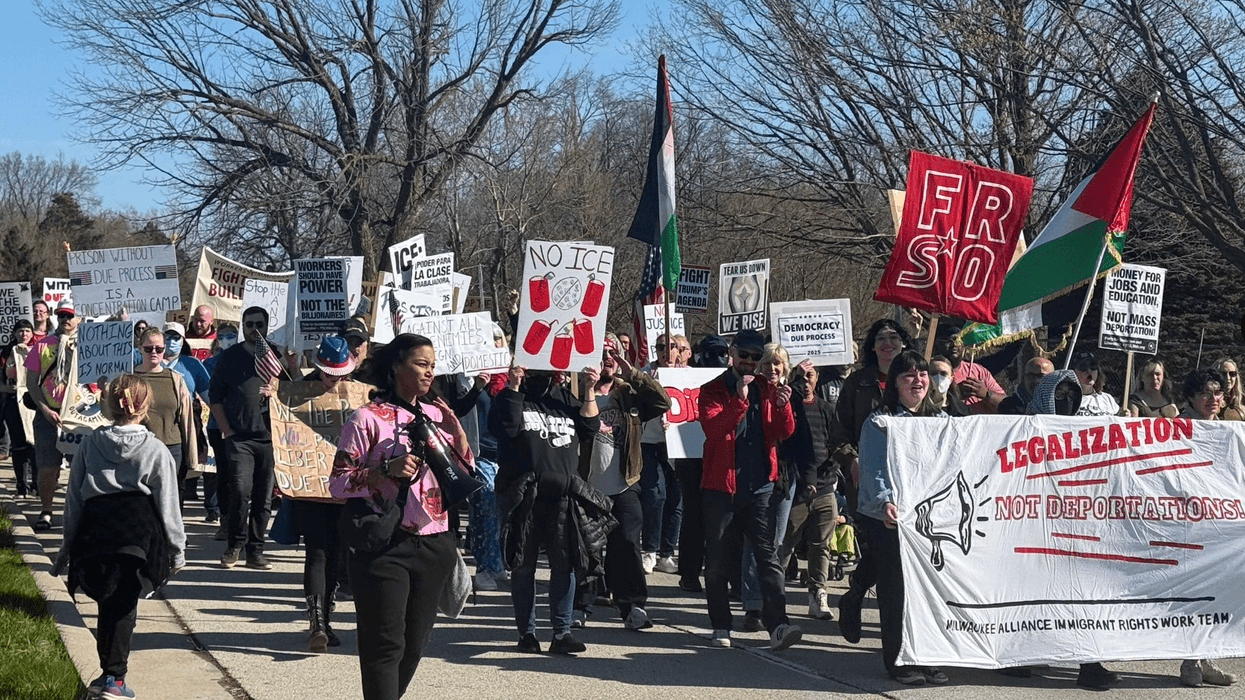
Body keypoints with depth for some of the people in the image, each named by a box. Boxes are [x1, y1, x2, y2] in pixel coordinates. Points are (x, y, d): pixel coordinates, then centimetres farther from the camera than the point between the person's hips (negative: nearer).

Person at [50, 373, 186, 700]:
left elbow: (73, 498, 8)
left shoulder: (89, 444, 5)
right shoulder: (155, 450, -1)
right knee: (124, 606, 4)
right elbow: (167, 504, 1)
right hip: (138, 531, -2)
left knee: (108, 603, 15)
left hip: (95, 528, 2)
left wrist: (69, 544, 15)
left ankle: (108, 674, 19)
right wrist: (177, 549, 9)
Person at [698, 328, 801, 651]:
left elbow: (783, 432, 2)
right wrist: (739, 400, -28)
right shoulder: (712, 390, 3)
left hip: (759, 485, 1)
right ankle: (721, 626, 17)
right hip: (721, 486, -1)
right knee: (718, 560, 5)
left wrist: (783, 406, -18)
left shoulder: (767, 389, 11)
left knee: (767, 554, -9)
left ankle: (777, 626, -17)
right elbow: (711, 428, -15)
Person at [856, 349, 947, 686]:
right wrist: (885, 501, -29)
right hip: (888, 518, -4)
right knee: (894, 589, -1)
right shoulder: (879, 422, -1)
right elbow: (873, 469, -12)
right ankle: (897, 660, 7)